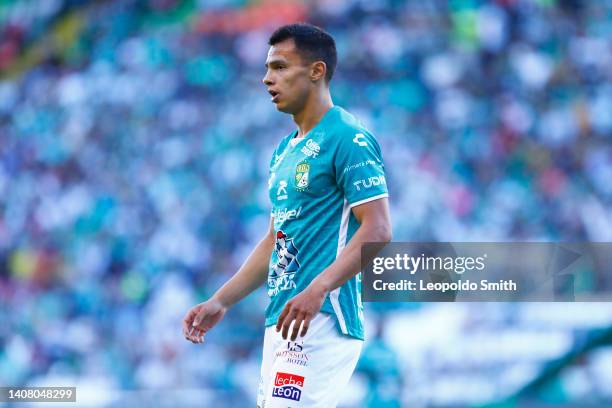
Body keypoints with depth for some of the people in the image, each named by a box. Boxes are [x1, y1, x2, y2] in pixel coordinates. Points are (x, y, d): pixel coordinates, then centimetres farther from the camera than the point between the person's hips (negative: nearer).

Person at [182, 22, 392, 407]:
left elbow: (378, 231, -17)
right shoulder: (285, 151, 20)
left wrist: (317, 290, -28)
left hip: (323, 318, -9)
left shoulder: (348, 139, -8)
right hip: (281, 320, 9)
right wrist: (220, 301, 19)